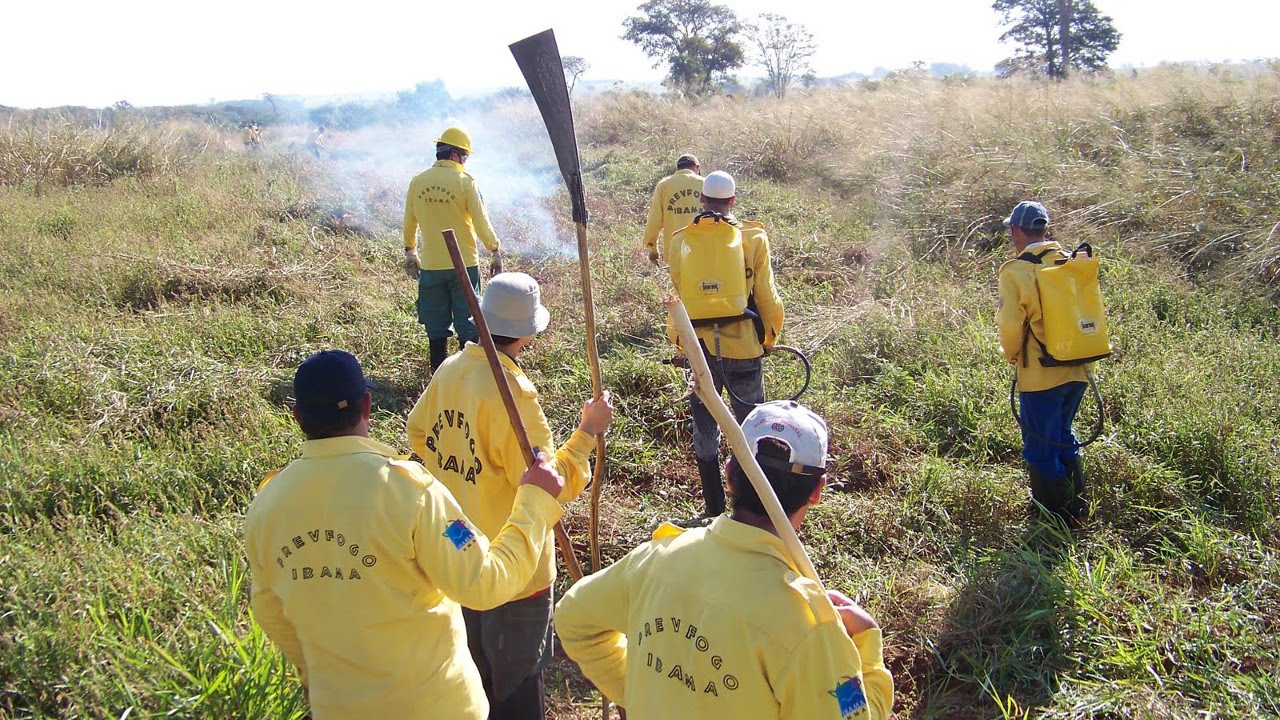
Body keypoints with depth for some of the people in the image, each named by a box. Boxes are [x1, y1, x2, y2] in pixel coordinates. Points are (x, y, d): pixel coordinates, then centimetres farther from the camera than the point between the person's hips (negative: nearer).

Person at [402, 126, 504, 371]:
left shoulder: (418, 181, 2)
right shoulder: (465, 180, -10)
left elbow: (409, 223, 11)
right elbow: (481, 221, -11)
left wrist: (410, 253, 24)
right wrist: (496, 252, 0)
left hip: (431, 266, 3)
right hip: (464, 264, -3)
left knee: (436, 326, 12)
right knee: (468, 323, 5)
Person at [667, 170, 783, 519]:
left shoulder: (680, 240, 0)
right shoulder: (753, 237, -6)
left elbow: (677, 295, 6)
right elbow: (766, 296, -3)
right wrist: (771, 335, 13)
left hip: (697, 347, 2)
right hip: (743, 346, -2)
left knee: (704, 429, 13)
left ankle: (714, 510, 20)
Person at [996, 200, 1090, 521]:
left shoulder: (1016, 271, -15)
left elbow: (1010, 324, -18)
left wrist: (1012, 354, 2)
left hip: (1040, 375, -6)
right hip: (1077, 371, 6)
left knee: (1041, 449, 8)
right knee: (1064, 437, 25)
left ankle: (1053, 516, 18)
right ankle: (1075, 504, 35)